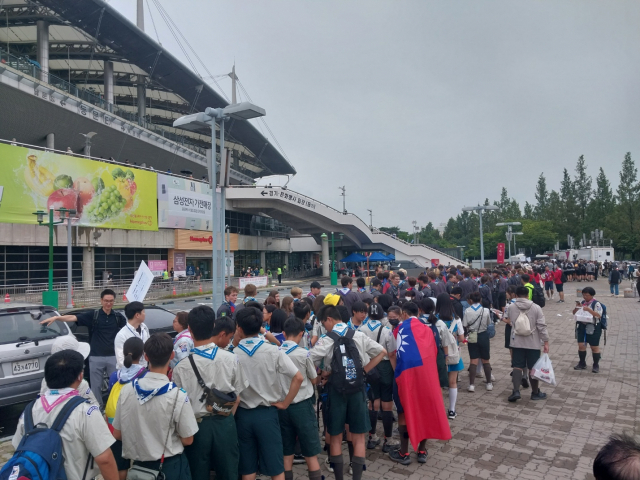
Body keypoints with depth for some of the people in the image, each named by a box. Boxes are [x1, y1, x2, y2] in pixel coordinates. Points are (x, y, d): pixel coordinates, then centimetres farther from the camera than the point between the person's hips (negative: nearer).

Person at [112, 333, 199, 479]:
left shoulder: (126, 390, -11)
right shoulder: (178, 395, -22)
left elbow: (117, 434, 0)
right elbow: (187, 440, -12)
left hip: (139, 464, 3)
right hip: (171, 466, -3)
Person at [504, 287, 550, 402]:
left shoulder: (510, 307, -4)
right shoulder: (536, 308, -7)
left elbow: (507, 319, 13)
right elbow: (542, 326, -9)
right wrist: (546, 342, -4)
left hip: (517, 342, 1)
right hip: (533, 343, 0)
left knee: (517, 367, 5)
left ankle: (516, 391, -7)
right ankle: (535, 393, 22)